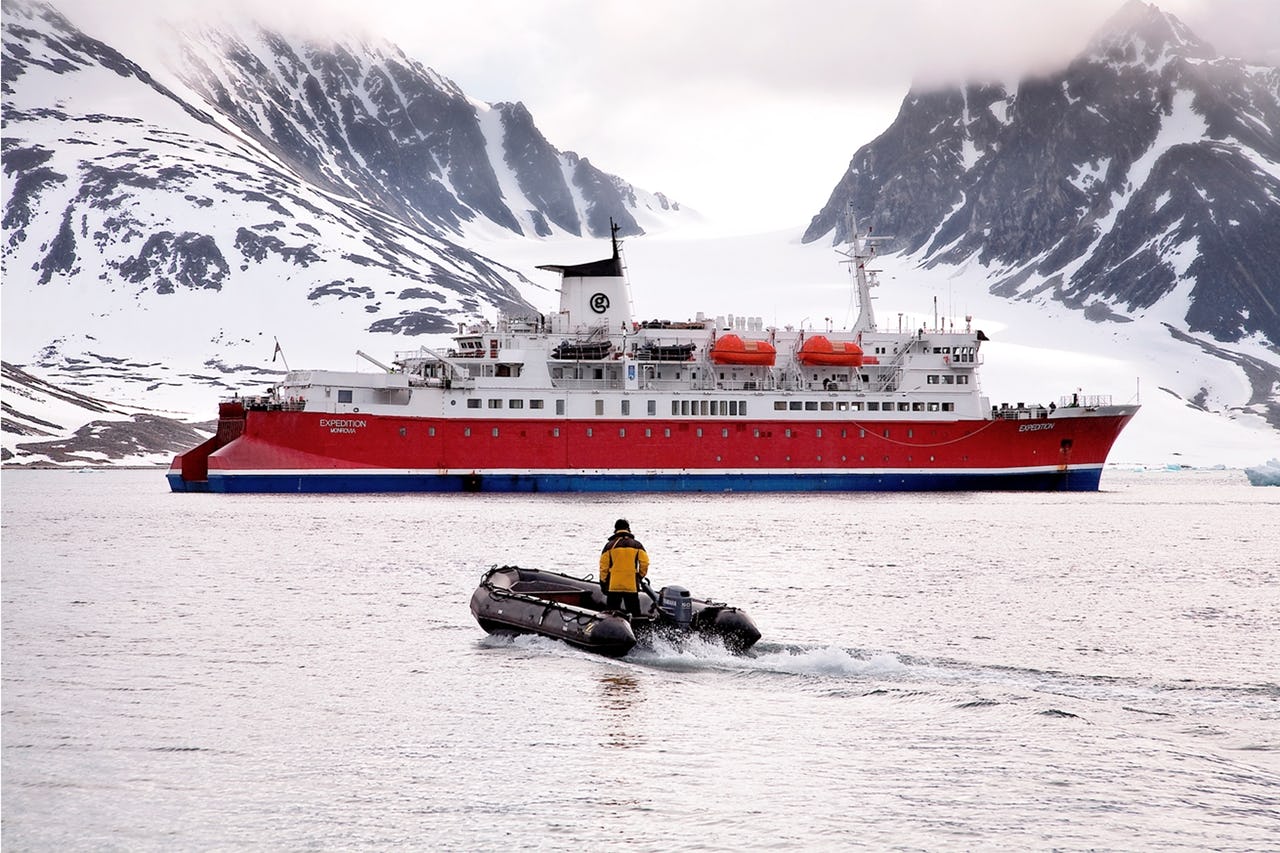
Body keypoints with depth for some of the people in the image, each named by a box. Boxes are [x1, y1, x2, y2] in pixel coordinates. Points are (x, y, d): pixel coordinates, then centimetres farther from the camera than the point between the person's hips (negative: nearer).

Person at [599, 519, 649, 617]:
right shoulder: (636, 545, 2)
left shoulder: (610, 545, 0)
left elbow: (603, 566, 0)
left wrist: (603, 583, 8)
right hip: (632, 586, 1)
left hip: (613, 586, 0)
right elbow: (645, 563, -1)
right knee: (634, 612, 5)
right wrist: (640, 576, 14)